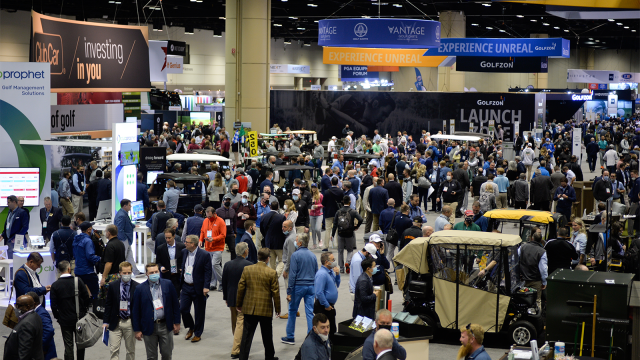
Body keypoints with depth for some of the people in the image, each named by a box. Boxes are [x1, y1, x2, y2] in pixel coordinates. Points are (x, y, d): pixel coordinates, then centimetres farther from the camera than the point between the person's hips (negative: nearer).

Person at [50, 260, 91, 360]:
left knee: (68, 346, 6)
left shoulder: (55, 285, -9)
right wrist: (84, 312, 12)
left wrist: (57, 317, 8)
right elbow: (87, 299, -4)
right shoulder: (78, 281, -8)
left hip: (65, 321, -1)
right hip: (79, 318, 1)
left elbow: (53, 306, -7)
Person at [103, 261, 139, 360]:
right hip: (115, 322, 0)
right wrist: (105, 322, -1)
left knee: (131, 350, 9)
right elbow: (108, 305, 5)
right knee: (114, 349, -3)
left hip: (130, 323, 0)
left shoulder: (136, 287, -1)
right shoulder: (113, 285, 2)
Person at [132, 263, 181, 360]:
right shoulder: (140, 289, -5)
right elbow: (135, 311, -2)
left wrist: (177, 323, 5)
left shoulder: (168, 284, 0)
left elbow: (175, 304, 6)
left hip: (165, 326, 1)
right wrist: (137, 330, -3)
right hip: (149, 327, -1)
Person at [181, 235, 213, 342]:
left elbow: (208, 272, -11)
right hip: (186, 286, 5)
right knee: (183, 309, 3)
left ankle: (198, 333, 20)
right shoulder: (183, 252, 4)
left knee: (199, 312, 5)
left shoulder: (204, 255, -13)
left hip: (198, 288, -5)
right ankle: (191, 328, 27)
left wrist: (206, 287, -17)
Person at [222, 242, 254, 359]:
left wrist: (226, 297, 16)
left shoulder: (228, 265, 0)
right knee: (240, 323, -1)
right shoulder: (249, 265, -15)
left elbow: (224, 283, 6)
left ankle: (238, 344, 36)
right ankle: (235, 350, -3)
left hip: (231, 298, 5)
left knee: (234, 323, 19)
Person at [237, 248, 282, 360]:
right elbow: (275, 292, -6)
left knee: (247, 334, 5)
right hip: (266, 309, -2)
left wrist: (238, 304, 12)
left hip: (249, 308, 2)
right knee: (267, 336, 14)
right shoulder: (272, 273, -10)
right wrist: (277, 309, 5)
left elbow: (241, 288, 1)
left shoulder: (247, 269, -4)